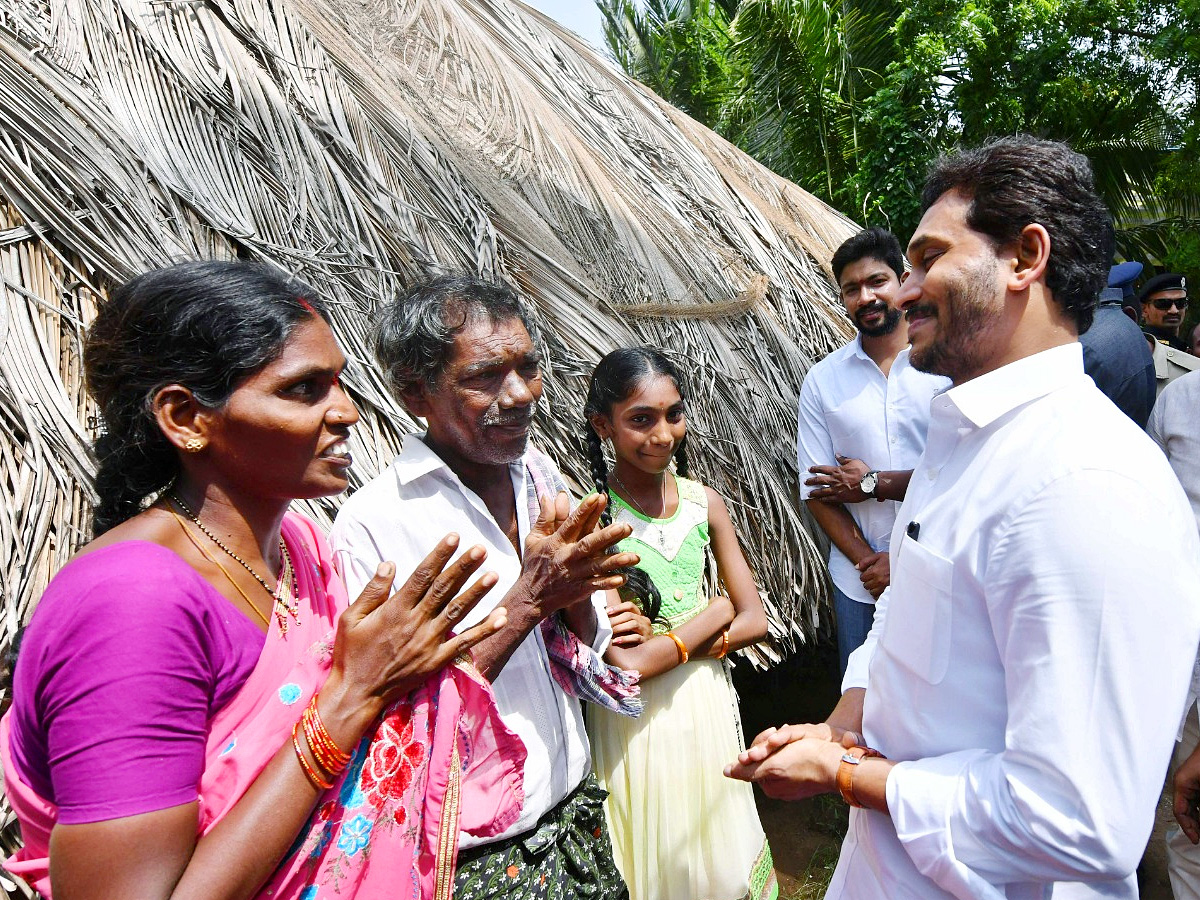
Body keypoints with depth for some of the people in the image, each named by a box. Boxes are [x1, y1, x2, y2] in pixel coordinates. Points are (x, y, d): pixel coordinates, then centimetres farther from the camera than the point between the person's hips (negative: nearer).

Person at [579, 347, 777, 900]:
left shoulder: (704, 502, -3)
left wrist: (662, 646, -15)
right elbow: (622, 665, -22)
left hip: (709, 707, 5)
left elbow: (754, 621, -1)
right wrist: (713, 614, -11)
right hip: (634, 721, -4)